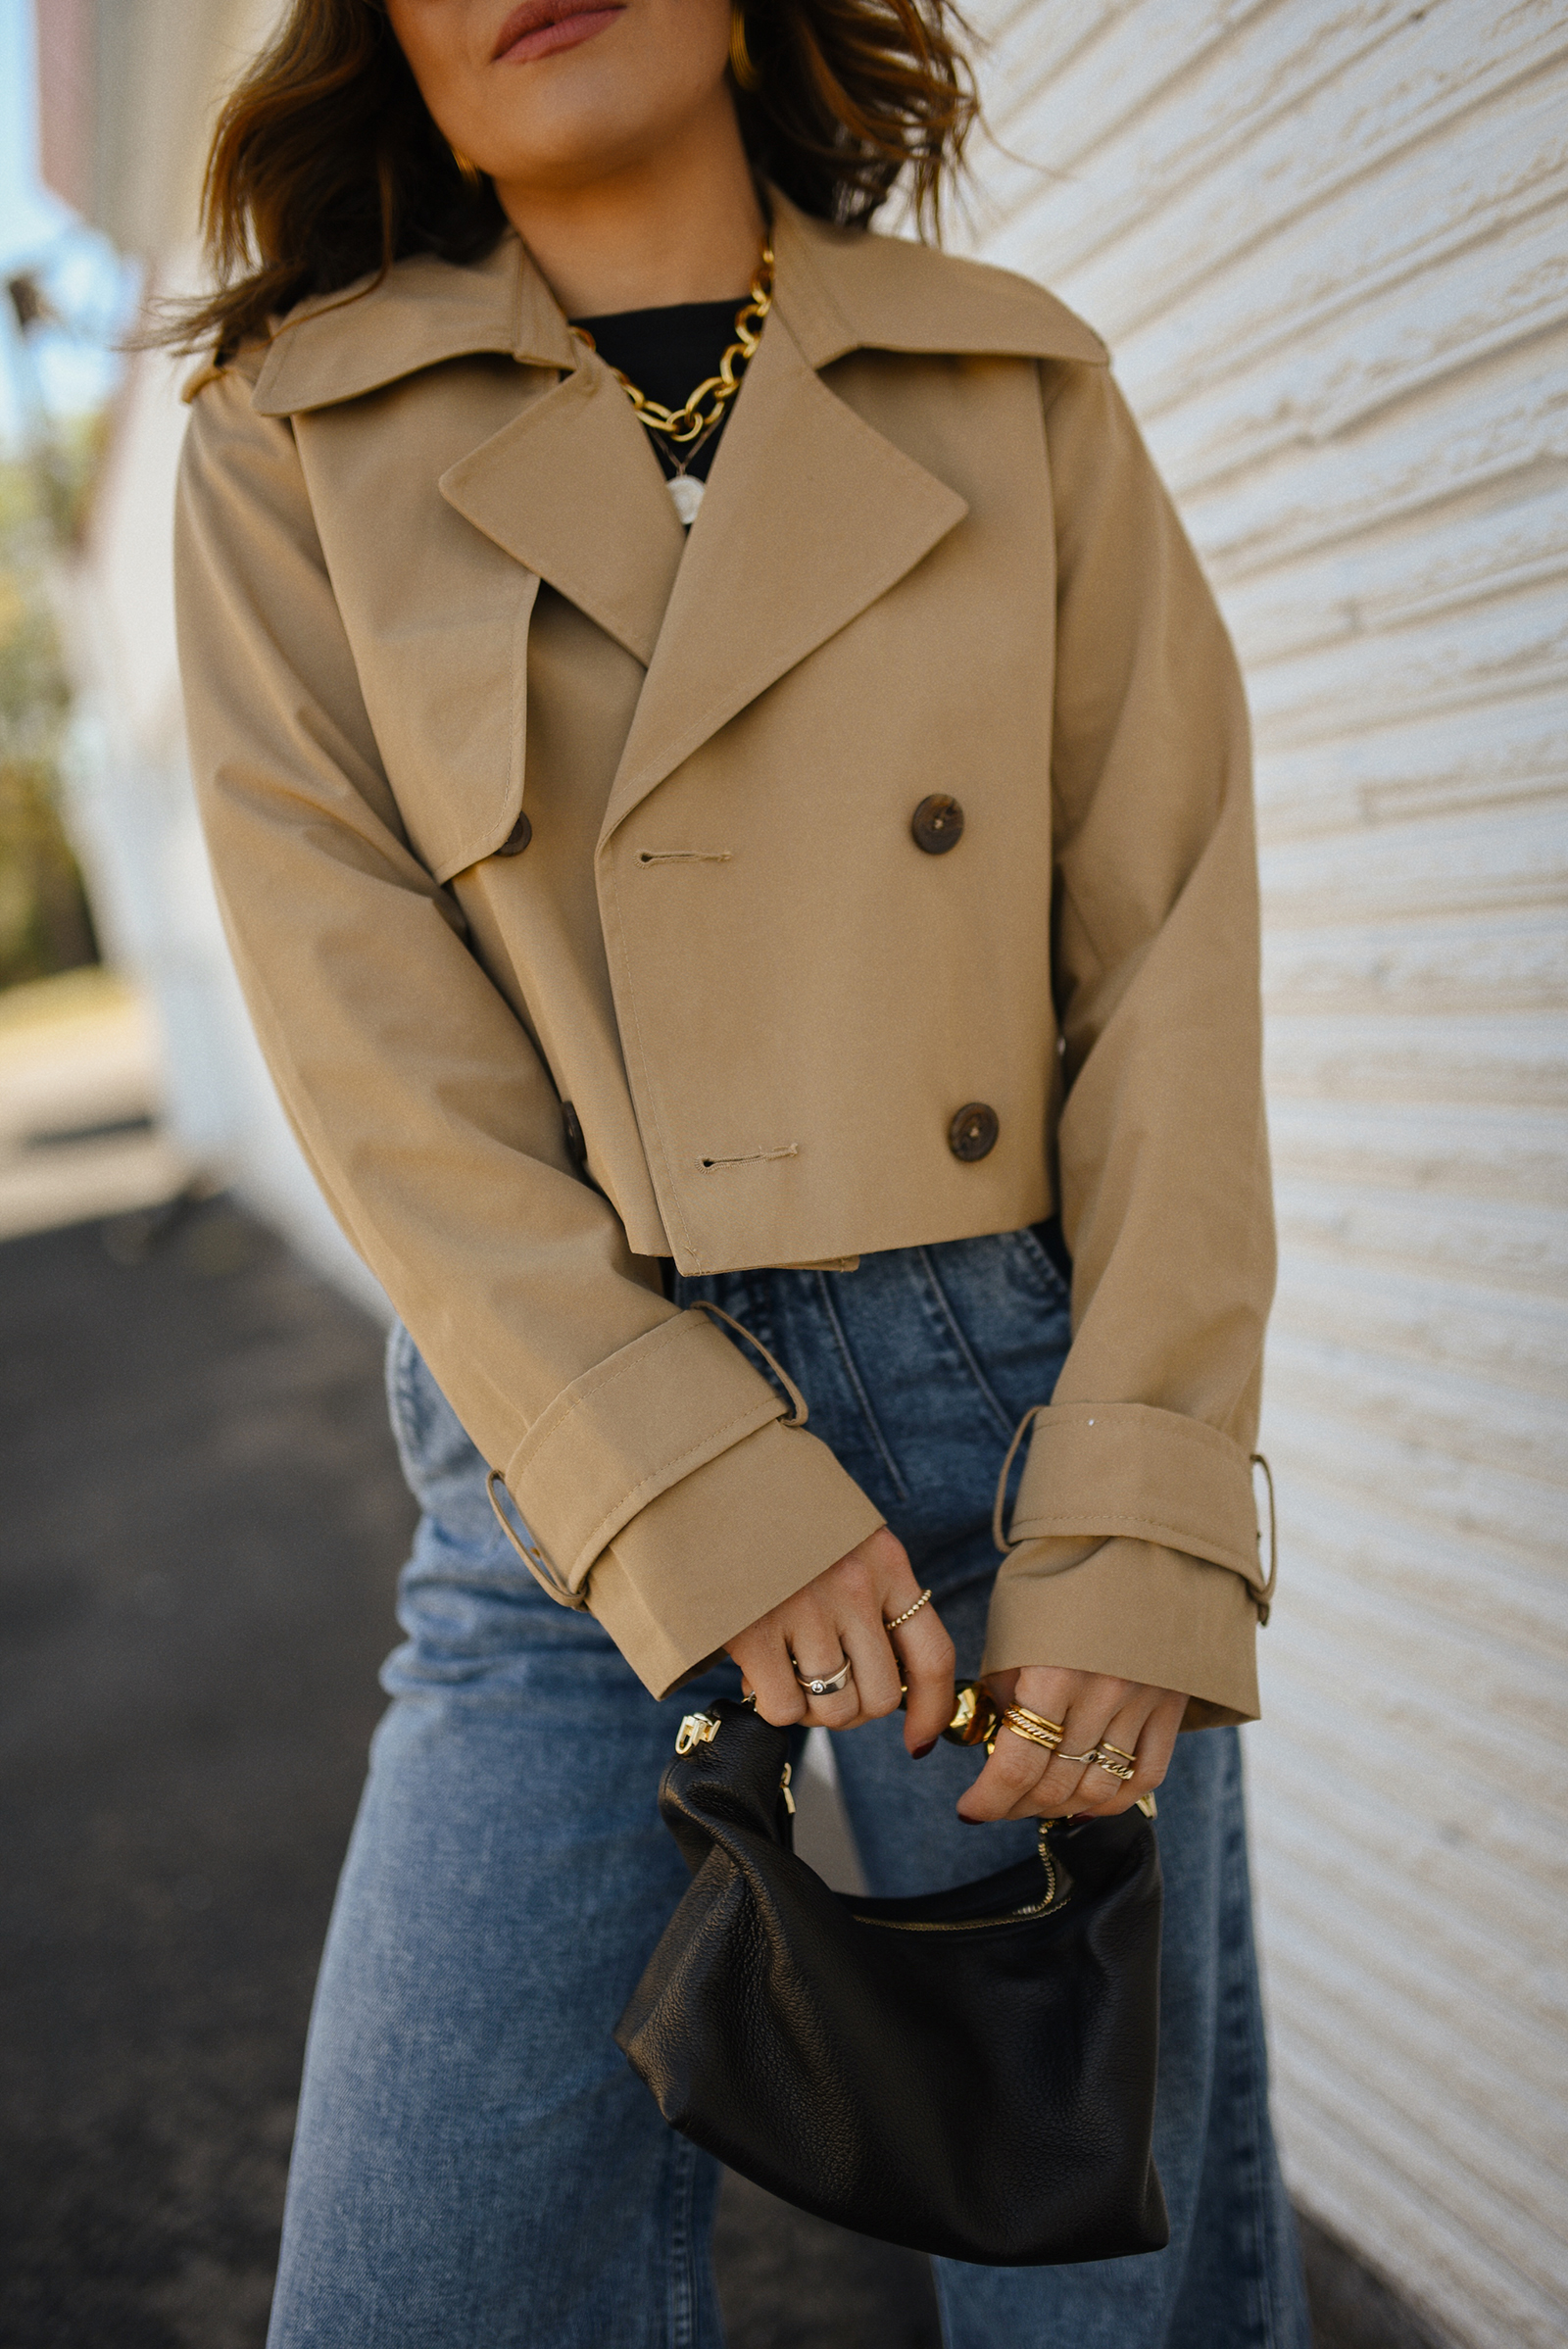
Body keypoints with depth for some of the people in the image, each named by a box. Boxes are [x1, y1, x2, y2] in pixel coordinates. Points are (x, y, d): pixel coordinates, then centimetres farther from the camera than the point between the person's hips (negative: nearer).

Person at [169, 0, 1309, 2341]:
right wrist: (686, 1489, -14)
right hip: (578, 1441, 0)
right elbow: (363, 1020, -4)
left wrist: (1143, 1521, -9)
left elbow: (1171, 958, 1)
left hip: (1022, 1412, 1)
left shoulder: (1023, 392, 6)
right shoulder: (297, 443, 4)